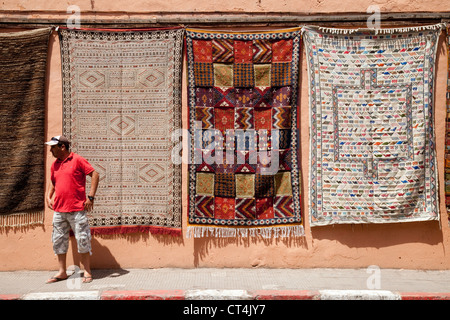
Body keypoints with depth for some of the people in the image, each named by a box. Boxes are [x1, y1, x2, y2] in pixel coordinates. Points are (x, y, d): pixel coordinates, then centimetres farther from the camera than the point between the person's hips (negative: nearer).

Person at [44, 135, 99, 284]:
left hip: (77, 209, -6)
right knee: (59, 241, 10)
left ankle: (87, 272, 10)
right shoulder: (55, 164, 13)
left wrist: (91, 197, -13)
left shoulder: (78, 160, -6)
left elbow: (95, 175, -8)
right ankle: (62, 272, 21)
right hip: (59, 209, 7)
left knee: (83, 240, 0)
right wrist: (48, 197, 10)